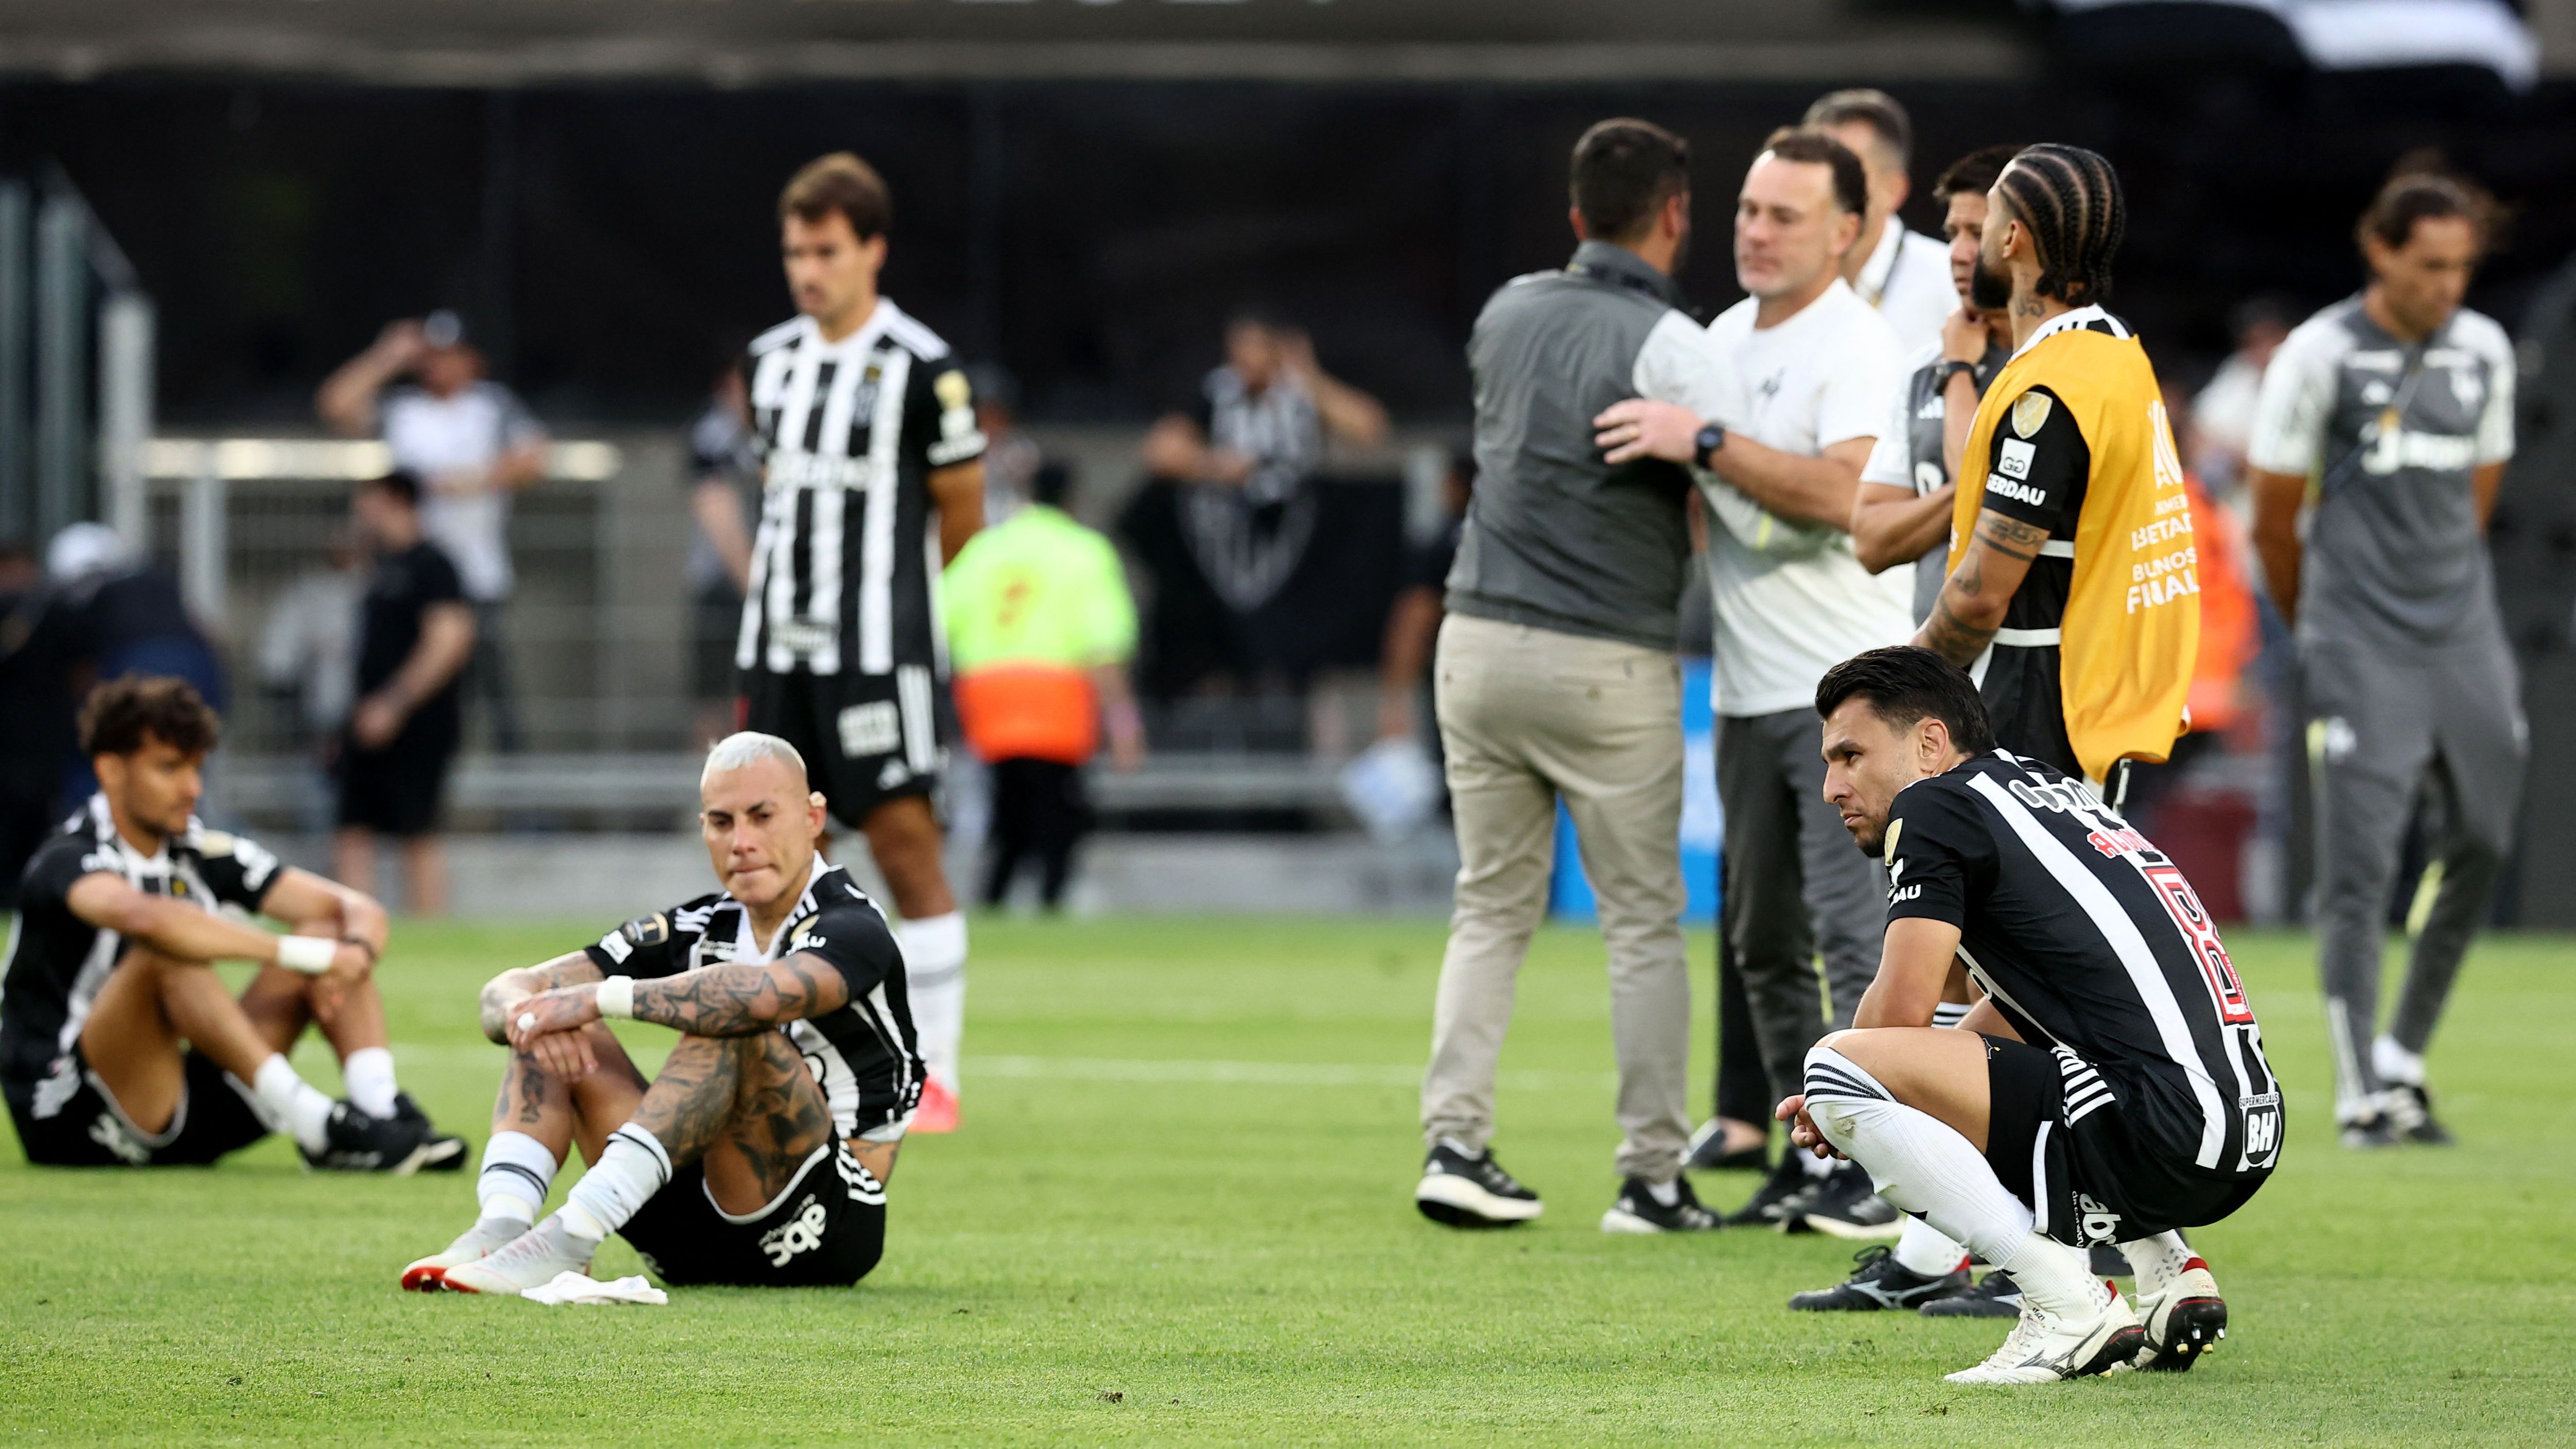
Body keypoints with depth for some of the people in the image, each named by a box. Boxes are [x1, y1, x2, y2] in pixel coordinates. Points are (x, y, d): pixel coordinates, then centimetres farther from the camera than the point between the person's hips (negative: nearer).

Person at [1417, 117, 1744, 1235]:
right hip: (1606, 661, -5)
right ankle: (1652, 1176, 4)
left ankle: (1454, 1143, 3)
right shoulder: (1667, 345, -11)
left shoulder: (1509, 313, 8)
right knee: (1643, 924, 4)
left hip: (1478, 636, 5)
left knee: (1491, 909, 12)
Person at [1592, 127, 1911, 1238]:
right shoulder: (1726, 336, 14)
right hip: (1748, 687, 9)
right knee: (1762, 939, 10)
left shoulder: (1855, 346, -11)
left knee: (1853, 933, -12)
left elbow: (1839, 491, -26)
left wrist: (1704, 440, -25)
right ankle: (1809, 1156, 16)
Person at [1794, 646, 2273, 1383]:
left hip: (2156, 1131, -10)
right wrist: (1841, 1111, 24)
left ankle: (2070, 1310, -12)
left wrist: (1834, 1105, 15)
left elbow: (1901, 1014, -7)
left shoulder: (1934, 807, 0)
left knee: (1837, 1066, -12)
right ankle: (2169, 1273, 18)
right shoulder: (2048, 786, 26)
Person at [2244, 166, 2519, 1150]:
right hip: (2359, 650, -5)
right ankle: (2361, 1094, -4)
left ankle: (2404, 1059, 20)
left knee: (2482, 844, 5)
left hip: (2463, 636, 5)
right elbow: (2276, 516, 1)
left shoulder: (2485, 352, 8)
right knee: (2360, 865, -7)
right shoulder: (2323, 355, -7)